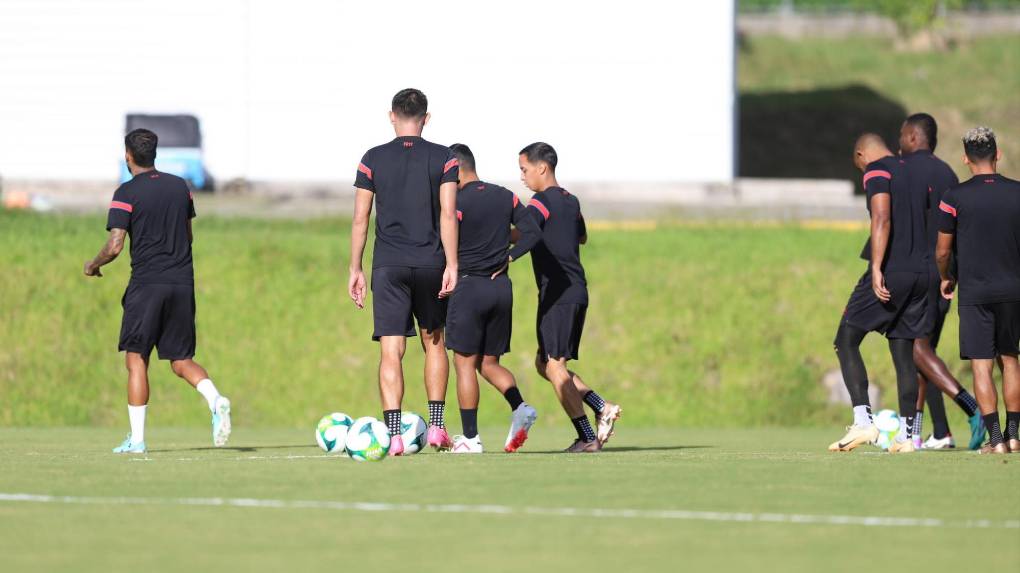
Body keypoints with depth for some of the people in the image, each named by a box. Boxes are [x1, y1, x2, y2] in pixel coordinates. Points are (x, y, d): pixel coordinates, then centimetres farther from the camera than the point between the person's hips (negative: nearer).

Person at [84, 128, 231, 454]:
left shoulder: (126, 194, -7)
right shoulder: (180, 187, 10)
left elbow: (115, 246, -11)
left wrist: (93, 266, 7)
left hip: (146, 284, -5)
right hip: (182, 283, 5)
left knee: (136, 360, 3)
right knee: (181, 361, 11)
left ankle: (137, 439, -1)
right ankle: (215, 400, -18)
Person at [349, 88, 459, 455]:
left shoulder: (373, 160, 3)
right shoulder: (443, 159, 2)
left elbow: (360, 219, 2)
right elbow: (448, 214, -7)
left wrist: (355, 269, 8)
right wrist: (451, 265, -8)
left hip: (388, 266, -1)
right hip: (430, 263, 1)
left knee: (391, 352, -4)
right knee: (434, 343, 18)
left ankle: (393, 434, -15)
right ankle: (436, 425, 13)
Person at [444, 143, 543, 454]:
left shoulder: (457, 203, -11)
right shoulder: (506, 197, 7)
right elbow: (532, 233, 3)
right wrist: (507, 259, 4)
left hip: (469, 286, -6)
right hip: (501, 288, 6)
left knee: (465, 363, 1)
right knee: (489, 363, 15)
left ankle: (470, 438, -1)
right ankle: (520, 408, -9)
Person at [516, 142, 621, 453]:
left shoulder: (541, 203, -10)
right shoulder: (571, 202, 17)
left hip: (557, 295, -9)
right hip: (578, 292, 9)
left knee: (552, 365, -7)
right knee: (545, 363, 14)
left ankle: (586, 437, -11)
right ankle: (603, 408, 4)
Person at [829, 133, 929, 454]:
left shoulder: (876, 172, -5)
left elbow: (882, 220, -18)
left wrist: (877, 269, -24)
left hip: (890, 272, -7)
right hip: (921, 273, 7)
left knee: (846, 342, 0)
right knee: (904, 352, 11)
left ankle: (863, 422, -14)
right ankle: (906, 436, 7)